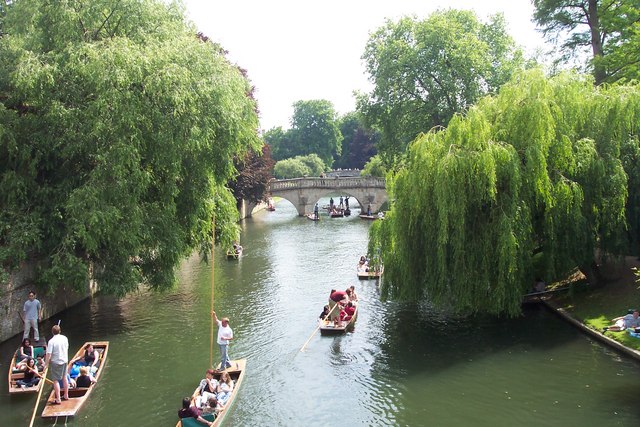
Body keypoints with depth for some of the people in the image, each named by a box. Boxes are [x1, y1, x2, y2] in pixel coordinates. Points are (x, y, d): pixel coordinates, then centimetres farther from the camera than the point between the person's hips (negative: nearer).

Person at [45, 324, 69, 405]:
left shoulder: (51, 341, -19)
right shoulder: (65, 338, -1)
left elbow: (49, 354, -20)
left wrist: (46, 364, -9)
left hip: (55, 362, -6)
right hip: (64, 360, 6)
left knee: (55, 380, 0)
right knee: (64, 378, 18)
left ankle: (58, 400, 1)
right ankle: (66, 395, 30)